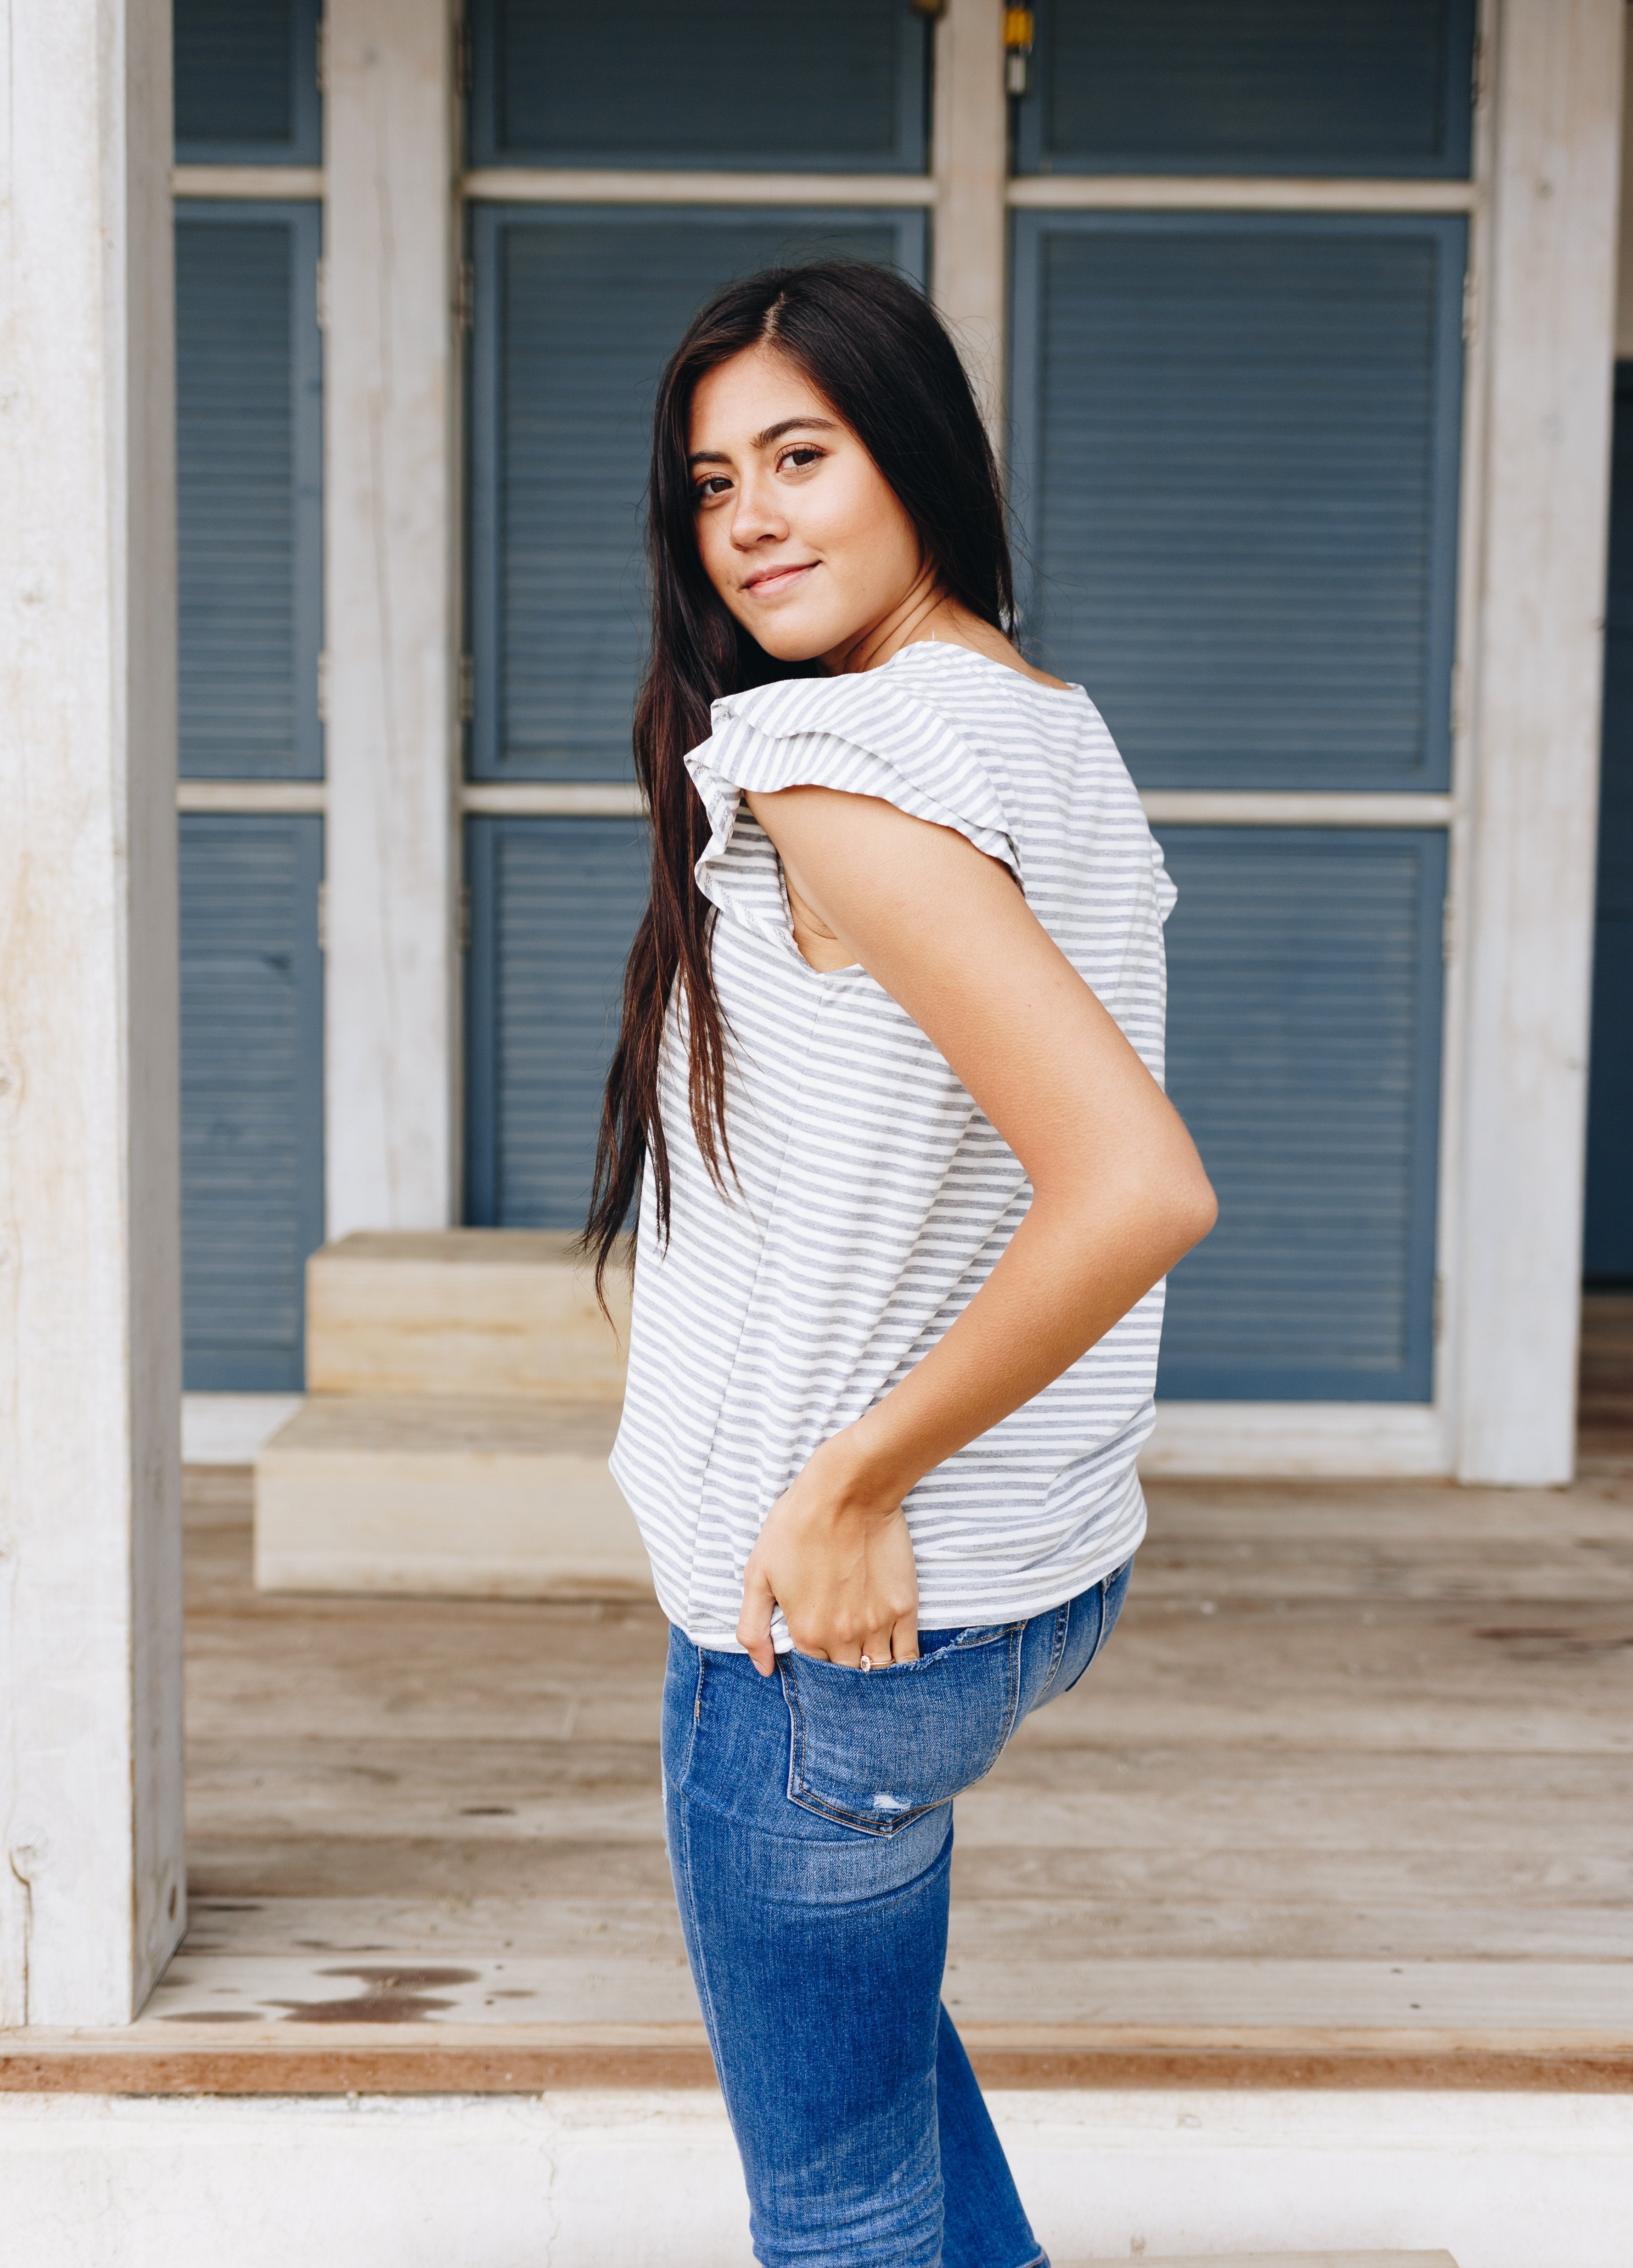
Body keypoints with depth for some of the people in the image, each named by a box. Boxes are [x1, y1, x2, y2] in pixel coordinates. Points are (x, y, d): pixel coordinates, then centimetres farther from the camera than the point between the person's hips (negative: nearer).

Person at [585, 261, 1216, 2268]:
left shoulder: (838, 768, -23)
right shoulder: (1056, 731, 6)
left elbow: (1139, 1191, -33)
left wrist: (851, 1485, -22)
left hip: (833, 1611, -9)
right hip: (1035, 1571, 9)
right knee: (869, 2008, 32)